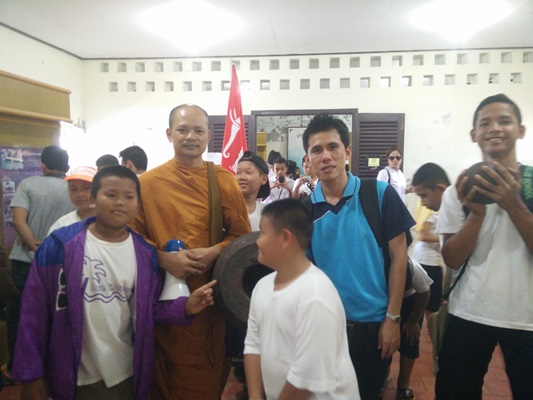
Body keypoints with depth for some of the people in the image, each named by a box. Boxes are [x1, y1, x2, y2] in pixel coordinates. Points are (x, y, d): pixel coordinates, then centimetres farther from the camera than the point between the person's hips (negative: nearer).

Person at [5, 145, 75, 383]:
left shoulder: (28, 184, -5)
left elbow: (19, 221, -16)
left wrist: (36, 248, -15)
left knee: (17, 314, 14)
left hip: (25, 261, -1)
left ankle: (16, 367, 25)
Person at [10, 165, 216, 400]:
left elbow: (149, 309, 2)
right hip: (75, 378, -2)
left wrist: (184, 307, -15)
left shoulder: (145, 254, -3)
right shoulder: (60, 245, -11)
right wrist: (31, 374, -6)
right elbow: (34, 312, -8)